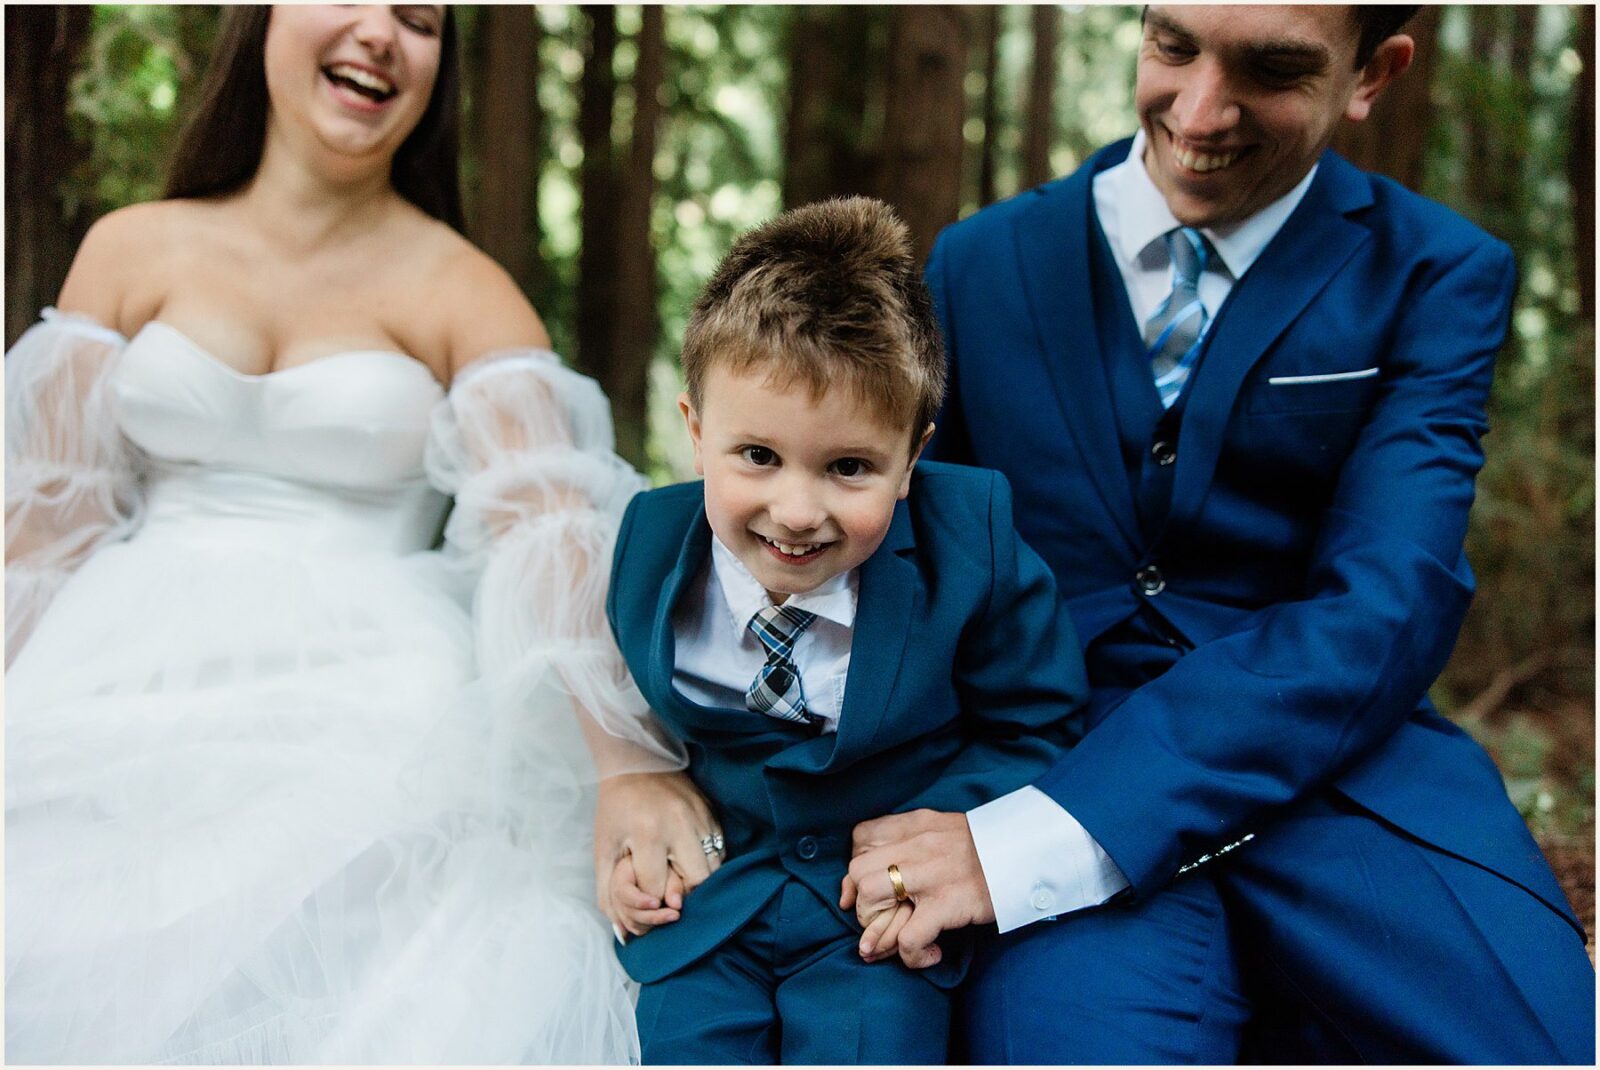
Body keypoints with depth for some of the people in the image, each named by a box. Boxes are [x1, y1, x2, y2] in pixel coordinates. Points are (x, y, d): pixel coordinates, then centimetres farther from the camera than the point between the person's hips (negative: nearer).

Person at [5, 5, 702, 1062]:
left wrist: (628, 764, -24)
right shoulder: (131, 251, 10)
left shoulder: (464, 293, 2)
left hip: (373, 730, -2)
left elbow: (550, 526, -11)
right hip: (128, 712, 2)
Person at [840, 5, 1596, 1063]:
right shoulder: (979, 263, 11)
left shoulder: (1440, 275, 3)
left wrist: (1039, 840, -23)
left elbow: (1382, 614, -11)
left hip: (1337, 769, 1)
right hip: (1053, 756, 0)